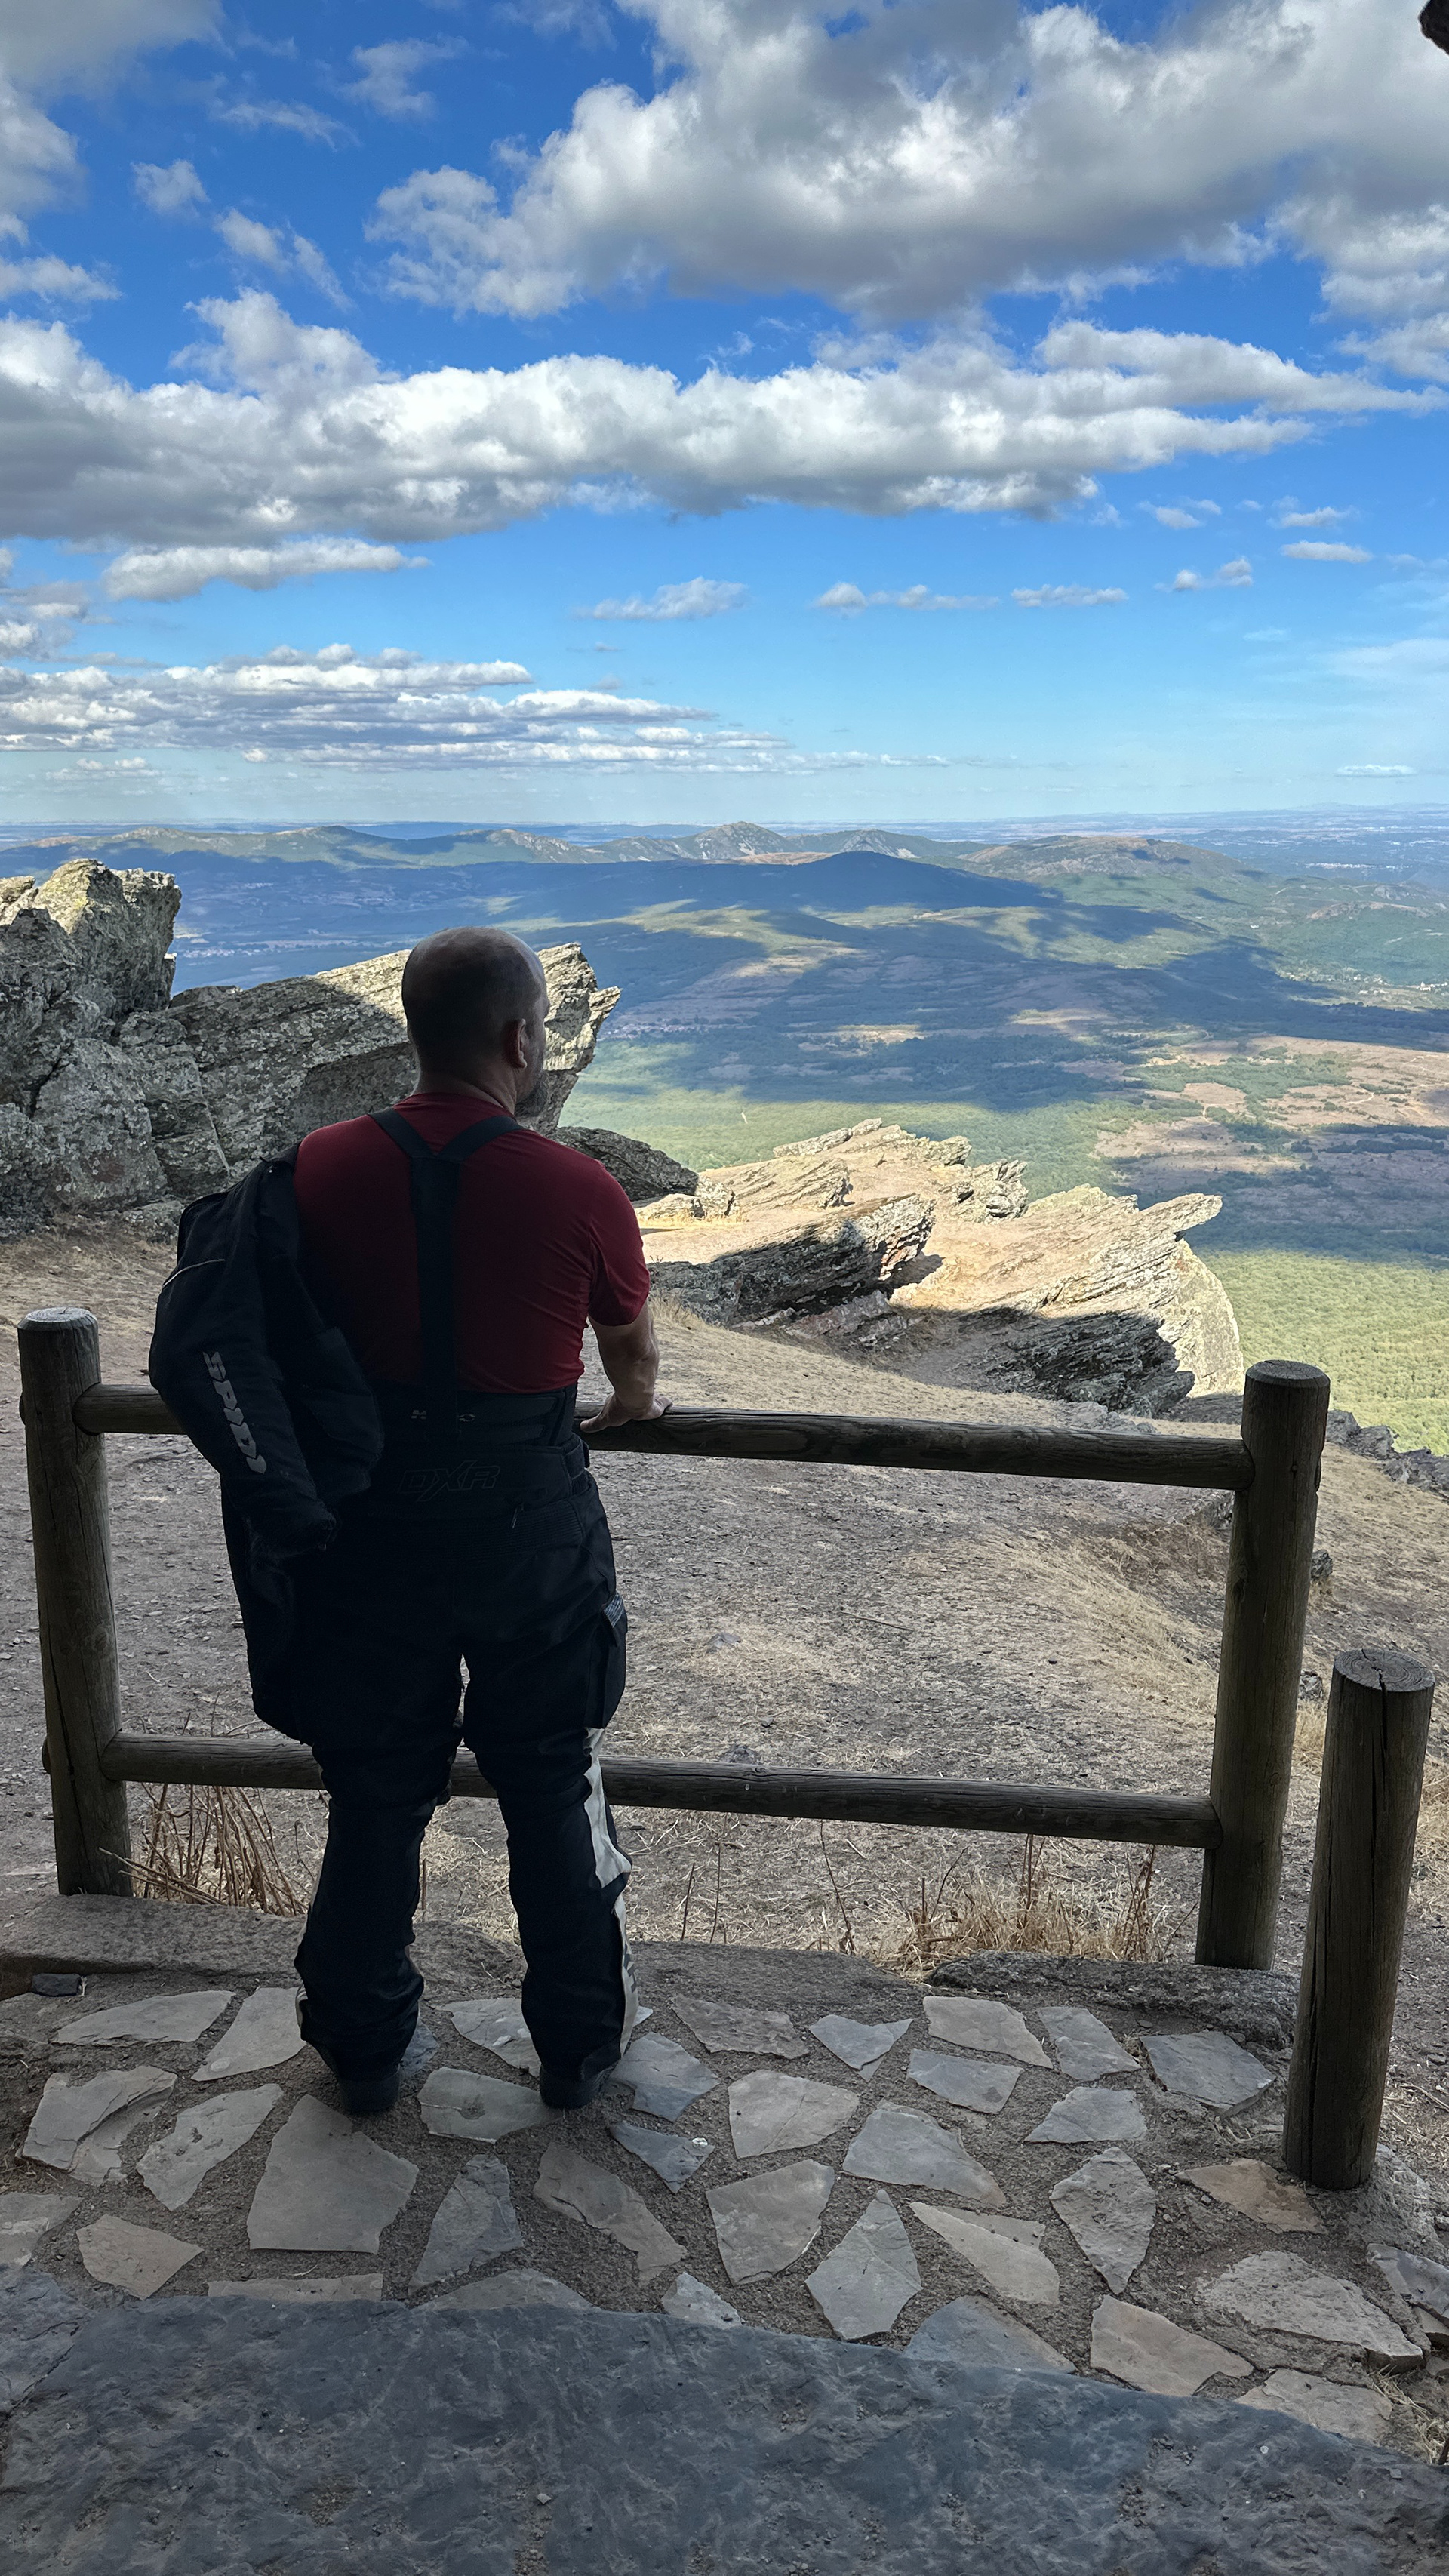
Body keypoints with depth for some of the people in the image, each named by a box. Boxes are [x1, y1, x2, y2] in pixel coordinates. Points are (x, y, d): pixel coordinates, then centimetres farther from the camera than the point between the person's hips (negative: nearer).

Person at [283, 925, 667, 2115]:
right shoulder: (580, 1192, -15)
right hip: (528, 1521, -2)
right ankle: (581, 2040, 33)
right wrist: (634, 1404, 28)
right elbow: (634, 1357, 4)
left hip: (373, 1518, 2)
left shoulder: (322, 1171, -9)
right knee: (552, 1788, 17)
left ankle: (363, 2049, 35)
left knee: (375, 1791, 18)